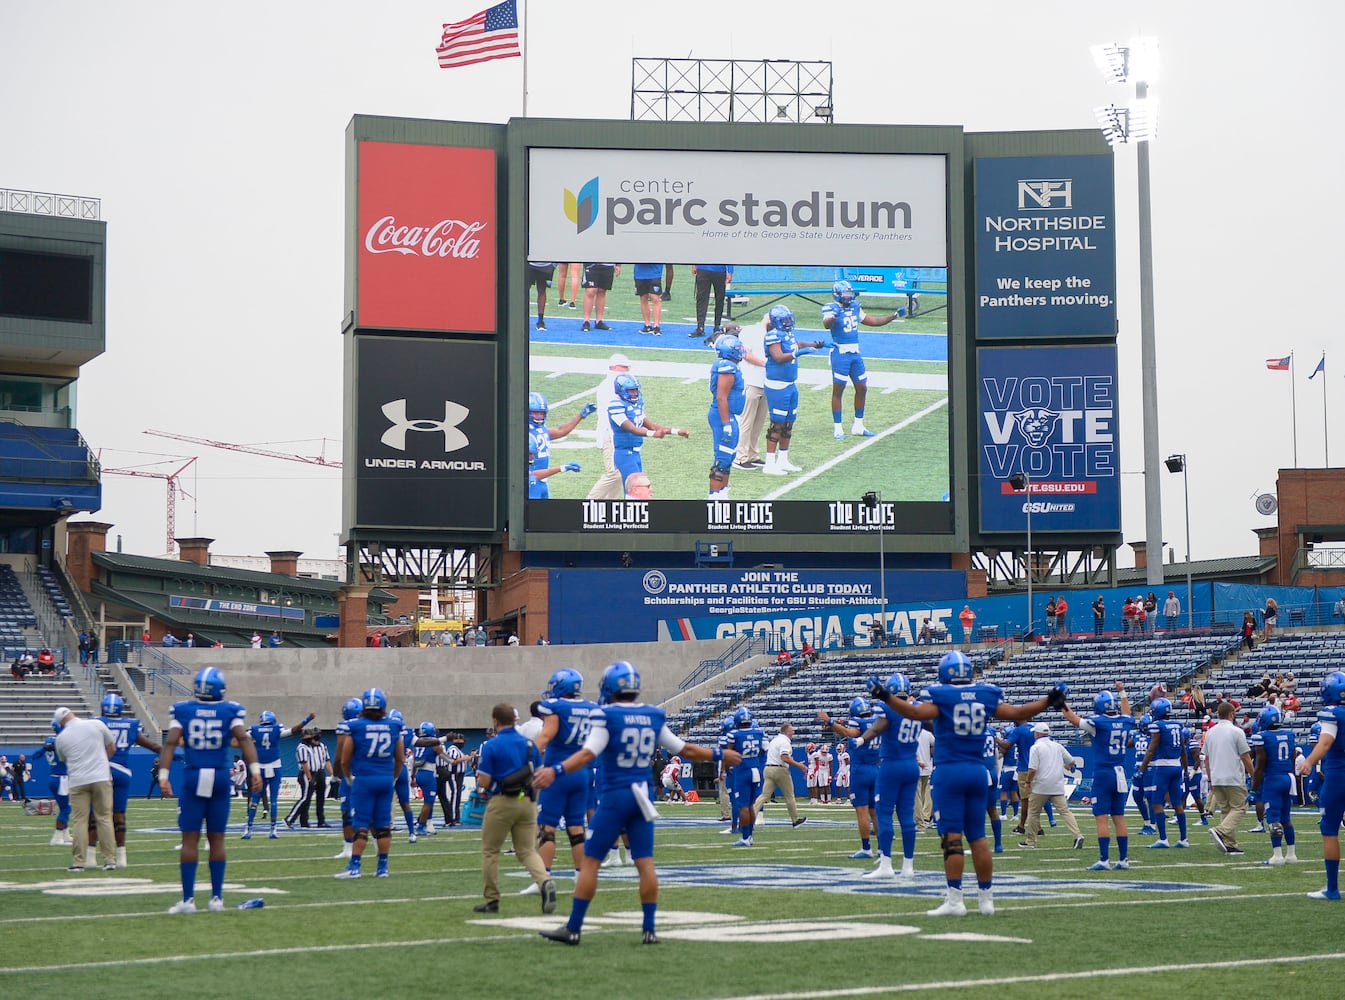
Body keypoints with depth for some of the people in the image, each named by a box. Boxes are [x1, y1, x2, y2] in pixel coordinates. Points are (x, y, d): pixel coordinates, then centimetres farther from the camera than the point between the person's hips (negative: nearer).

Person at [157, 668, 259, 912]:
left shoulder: (182, 710, 2)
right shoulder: (231, 711, 2)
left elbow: (170, 742, -6)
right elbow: (244, 739, -10)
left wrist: (163, 775, -8)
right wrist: (255, 770, -14)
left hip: (192, 777, -1)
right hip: (220, 777, 1)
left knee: (190, 839, 2)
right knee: (216, 839, 8)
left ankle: (188, 899, -1)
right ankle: (216, 897, 9)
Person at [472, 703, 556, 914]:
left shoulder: (491, 745, -8)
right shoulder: (529, 744, 6)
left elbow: (484, 782, -9)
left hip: (501, 802, -4)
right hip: (526, 802, 4)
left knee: (490, 851, 10)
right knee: (527, 851, 8)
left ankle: (492, 900, 12)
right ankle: (545, 882, -19)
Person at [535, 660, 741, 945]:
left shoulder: (607, 716, -9)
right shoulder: (654, 717, 7)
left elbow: (588, 753, -21)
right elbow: (685, 750, 14)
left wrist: (555, 772, -29)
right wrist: (719, 755, 29)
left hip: (615, 796, -5)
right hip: (641, 796, 5)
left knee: (591, 861, 0)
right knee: (645, 862, 6)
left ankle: (573, 928, 1)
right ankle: (649, 929, 6)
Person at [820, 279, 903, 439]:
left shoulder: (855, 309, 11)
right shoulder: (832, 309, -11)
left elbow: (875, 322, 20)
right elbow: (826, 324, -33)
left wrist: (894, 316, 14)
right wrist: (832, 316, -54)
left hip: (855, 353, 8)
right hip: (840, 353, -8)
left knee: (862, 388, 11)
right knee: (838, 390, -1)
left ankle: (858, 426, 23)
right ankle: (838, 428, 7)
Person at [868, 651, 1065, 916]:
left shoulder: (940, 695, -6)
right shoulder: (986, 695, 6)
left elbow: (916, 712, -22)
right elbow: (1017, 713, 9)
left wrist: (886, 697, -24)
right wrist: (1050, 701, 19)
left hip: (949, 772, -4)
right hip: (978, 772, 4)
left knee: (951, 836, -5)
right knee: (978, 836, 10)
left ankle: (954, 900, -8)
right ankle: (986, 898, 13)